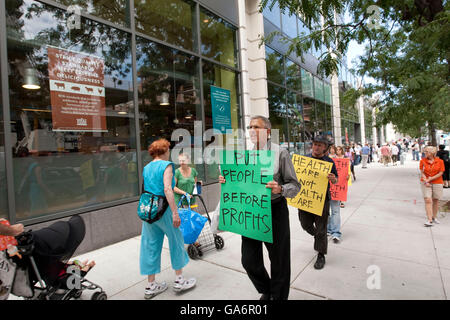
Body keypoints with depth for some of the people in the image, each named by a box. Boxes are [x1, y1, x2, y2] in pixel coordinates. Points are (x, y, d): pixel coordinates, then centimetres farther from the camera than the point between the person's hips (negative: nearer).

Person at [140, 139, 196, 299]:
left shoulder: (146, 168, 12)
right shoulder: (166, 165, -10)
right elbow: (167, 189, -21)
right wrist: (175, 212, -21)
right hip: (163, 209, -7)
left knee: (150, 245, 13)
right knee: (176, 241, 11)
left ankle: (151, 286, 25)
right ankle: (179, 280, 23)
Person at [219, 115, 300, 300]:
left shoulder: (280, 153, -7)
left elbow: (295, 185, -7)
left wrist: (280, 189, -27)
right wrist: (226, 181, -3)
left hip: (275, 210, -4)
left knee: (278, 259, 12)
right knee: (249, 260, 11)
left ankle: (278, 296, 39)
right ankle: (266, 290, 42)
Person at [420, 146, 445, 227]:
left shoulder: (440, 161, -4)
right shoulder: (422, 161, -2)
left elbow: (440, 173, -4)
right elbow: (422, 173, 0)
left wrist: (430, 179, -13)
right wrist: (426, 181, -12)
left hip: (437, 182, 1)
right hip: (426, 183, 0)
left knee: (435, 200, 10)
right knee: (428, 200, -9)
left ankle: (434, 217, 27)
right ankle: (429, 220, -9)